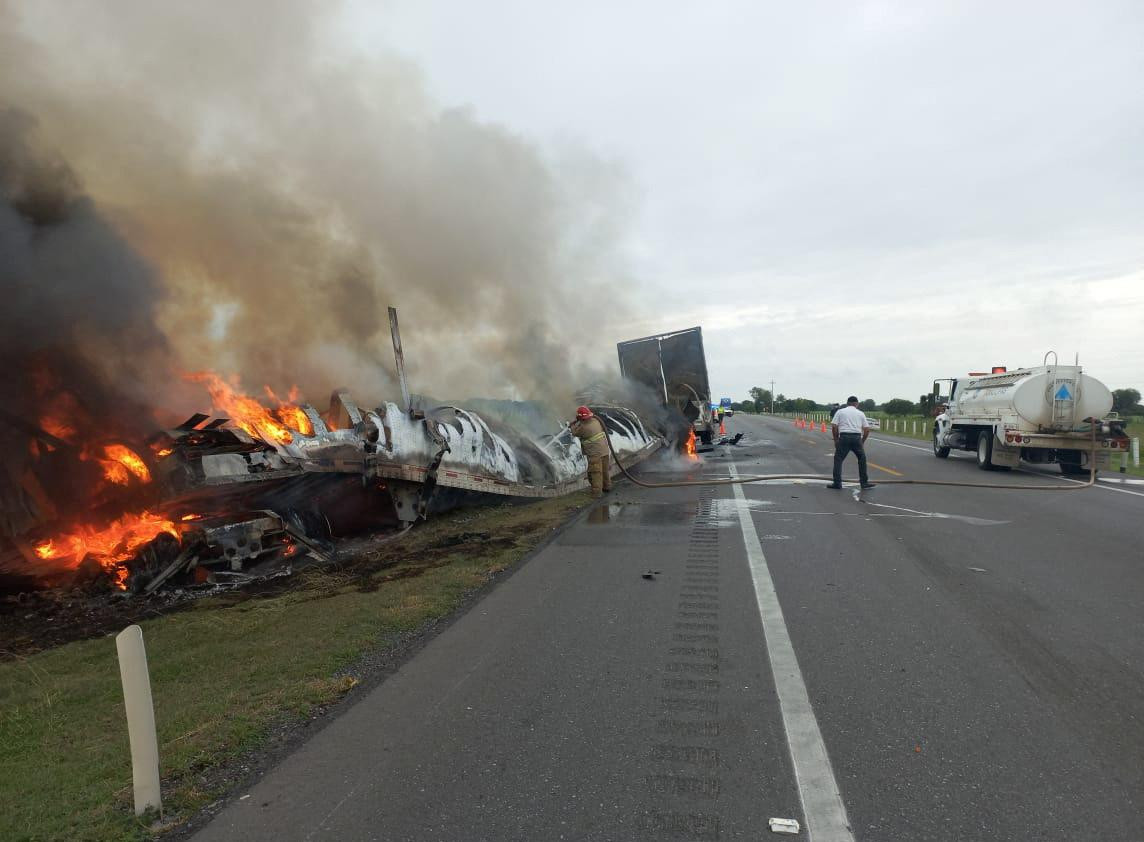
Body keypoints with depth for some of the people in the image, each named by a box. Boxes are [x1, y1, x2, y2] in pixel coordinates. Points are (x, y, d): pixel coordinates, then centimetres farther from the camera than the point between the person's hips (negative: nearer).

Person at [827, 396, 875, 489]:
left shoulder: (840, 412, 10)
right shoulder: (861, 413, 15)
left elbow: (834, 426, 1)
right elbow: (867, 429, 10)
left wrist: (836, 439, 11)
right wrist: (862, 441, 21)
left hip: (844, 437, -2)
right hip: (857, 438, 2)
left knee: (838, 460, 6)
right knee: (862, 459, 17)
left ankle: (837, 483, 2)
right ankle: (864, 482, 17)